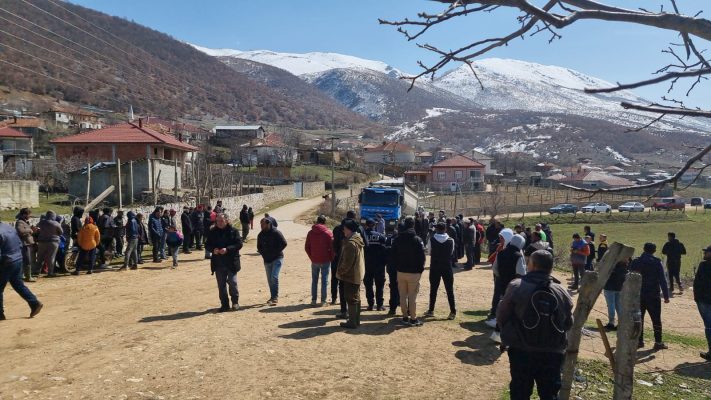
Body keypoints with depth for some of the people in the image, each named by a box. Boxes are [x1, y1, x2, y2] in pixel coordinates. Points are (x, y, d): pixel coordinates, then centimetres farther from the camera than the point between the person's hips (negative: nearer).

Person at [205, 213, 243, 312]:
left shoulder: (233, 231, -3)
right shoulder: (212, 232, 6)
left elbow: (239, 244, -7)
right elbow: (207, 245, 9)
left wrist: (227, 249, -20)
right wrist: (213, 250, -12)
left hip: (231, 262, -3)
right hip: (218, 263, 3)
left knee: (232, 282, -2)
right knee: (221, 285, 9)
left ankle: (235, 302, 17)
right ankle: (224, 304, 20)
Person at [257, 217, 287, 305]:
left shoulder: (276, 233, -10)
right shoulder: (261, 235, 8)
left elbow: (284, 243, -11)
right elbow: (259, 247, 20)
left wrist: (276, 252, -14)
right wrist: (263, 253, 4)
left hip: (277, 258, -6)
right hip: (267, 260, 6)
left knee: (274, 277, -17)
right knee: (270, 279, 10)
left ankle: (275, 297, -10)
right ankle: (273, 297, 22)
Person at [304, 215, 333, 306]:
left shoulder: (311, 233, 2)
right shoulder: (328, 233, -8)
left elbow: (306, 247, 3)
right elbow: (332, 247, -8)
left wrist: (311, 257, 12)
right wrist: (331, 258, 5)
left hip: (314, 261, 3)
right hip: (325, 261, -2)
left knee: (314, 281, 13)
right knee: (324, 281, 4)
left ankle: (314, 300, 14)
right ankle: (323, 301, 5)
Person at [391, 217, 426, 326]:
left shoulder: (397, 239, 2)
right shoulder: (417, 240, -10)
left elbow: (393, 255, 6)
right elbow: (421, 256, -10)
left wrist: (397, 267, 13)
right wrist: (420, 269, 1)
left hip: (401, 272, 4)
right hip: (414, 272, -4)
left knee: (403, 296, 11)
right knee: (412, 296, 2)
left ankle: (405, 317, 17)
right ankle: (413, 319, 7)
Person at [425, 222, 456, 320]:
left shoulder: (432, 239, -7)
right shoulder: (451, 240, -4)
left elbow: (430, 252, 0)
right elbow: (452, 252, 7)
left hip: (435, 267, 0)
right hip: (447, 267, 0)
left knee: (433, 289, 11)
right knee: (449, 290, 5)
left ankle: (431, 310, 18)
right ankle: (453, 312, 4)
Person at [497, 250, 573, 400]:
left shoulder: (516, 286, -14)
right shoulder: (562, 292, -4)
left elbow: (501, 317, -5)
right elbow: (568, 324, 8)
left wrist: (508, 334, 15)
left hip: (521, 351, -2)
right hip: (553, 353, 2)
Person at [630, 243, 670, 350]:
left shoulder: (635, 262, 2)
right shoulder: (656, 262, -7)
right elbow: (662, 280, -9)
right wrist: (666, 295, -5)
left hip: (638, 295, 3)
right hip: (653, 296, -3)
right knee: (656, 319, 6)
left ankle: (639, 341, 11)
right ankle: (658, 342, 8)